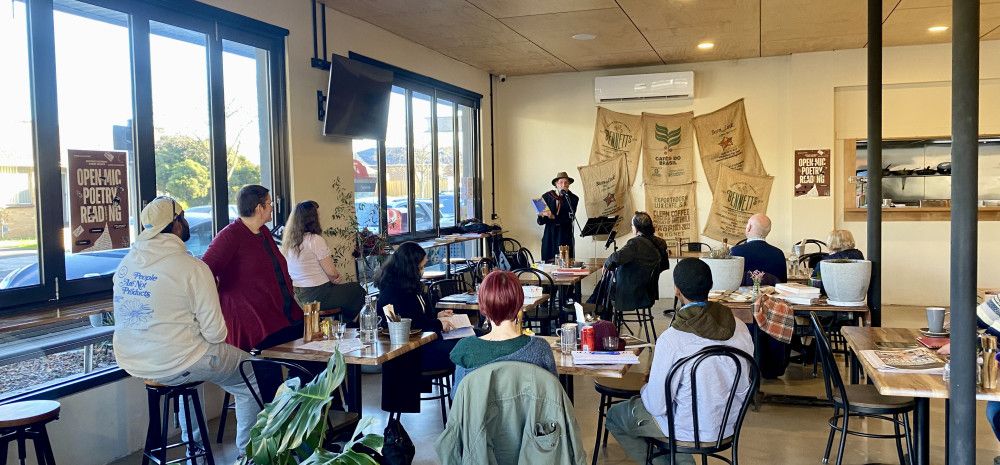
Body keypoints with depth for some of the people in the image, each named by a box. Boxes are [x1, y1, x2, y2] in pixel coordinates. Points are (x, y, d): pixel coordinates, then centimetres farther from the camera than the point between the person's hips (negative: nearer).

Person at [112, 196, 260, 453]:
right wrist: (218, 335, 5)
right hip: (174, 365, -7)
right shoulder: (193, 268, -18)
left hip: (130, 362, 8)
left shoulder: (125, 263, 2)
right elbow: (216, 333, -18)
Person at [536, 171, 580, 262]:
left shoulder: (573, 198, 0)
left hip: (565, 236, -1)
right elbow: (540, 222, 3)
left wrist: (553, 217, -22)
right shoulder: (546, 196, 4)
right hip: (550, 235, 1)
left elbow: (569, 219, -10)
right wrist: (542, 216, -20)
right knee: (548, 262, -3)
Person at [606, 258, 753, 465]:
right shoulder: (739, 327, -11)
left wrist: (645, 390, 2)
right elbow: (744, 390, 1)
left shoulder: (671, 339, -27)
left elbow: (657, 406, -19)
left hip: (691, 430, -6)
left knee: (615, 416, 17)